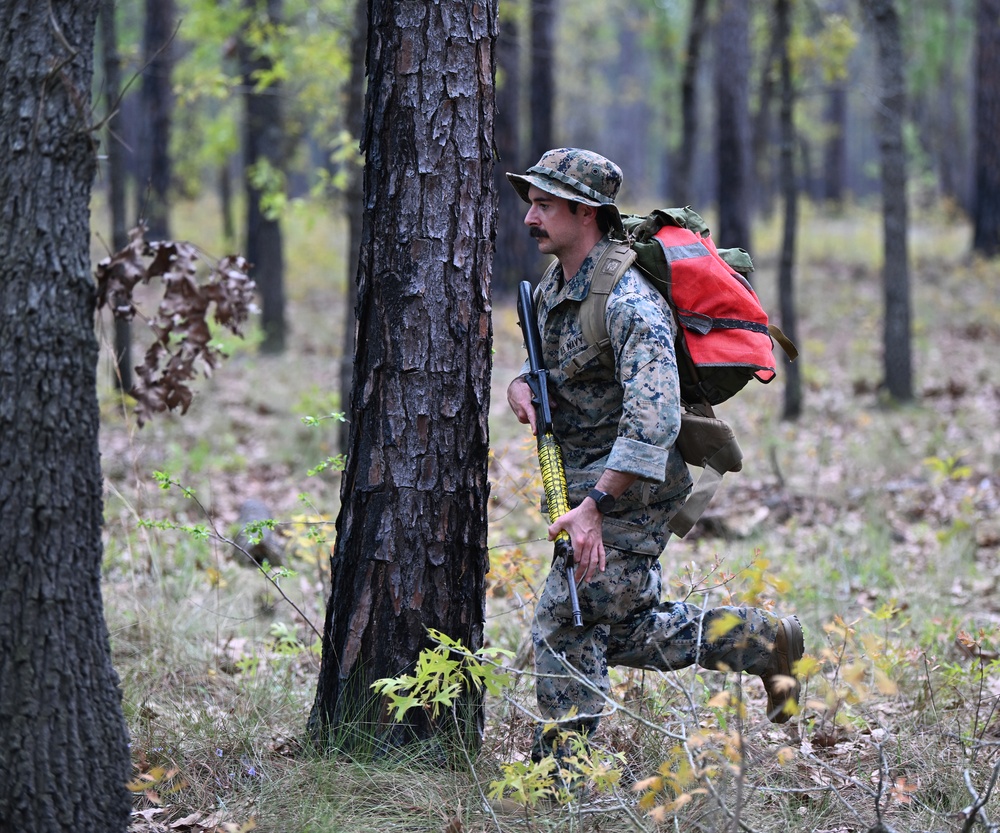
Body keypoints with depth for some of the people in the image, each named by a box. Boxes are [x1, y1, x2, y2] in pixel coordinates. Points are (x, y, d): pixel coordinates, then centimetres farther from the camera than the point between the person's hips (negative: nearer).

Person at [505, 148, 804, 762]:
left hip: (629, 489, -10)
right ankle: (762, 640, 25)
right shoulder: (554, 286, 7)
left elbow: (653, 419, -32)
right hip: (589, 481, 10)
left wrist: (592, 506, -37)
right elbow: (551, 364, 24)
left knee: (565, 625, -9)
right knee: (623, 627, 15)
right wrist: (520, 386, -2)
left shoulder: (628, 302, -22)